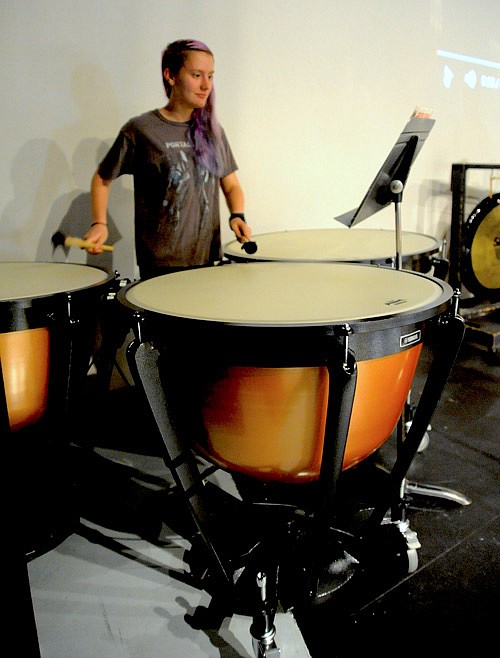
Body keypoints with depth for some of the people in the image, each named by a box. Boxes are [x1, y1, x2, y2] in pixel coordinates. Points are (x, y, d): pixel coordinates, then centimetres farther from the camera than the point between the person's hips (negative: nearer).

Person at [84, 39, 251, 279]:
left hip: (207, 259, 4)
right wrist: (100, 224, -10)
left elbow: (231, 185, 13)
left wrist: (237, 216, -6)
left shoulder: (212, 131, 8)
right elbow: (102, 179, 4)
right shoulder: (140, 130, -5)